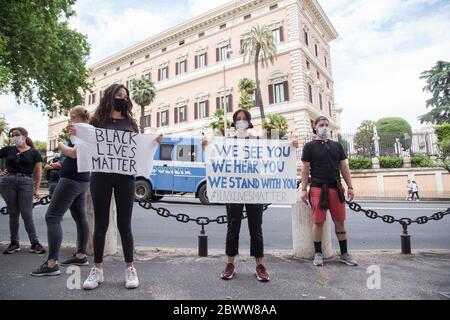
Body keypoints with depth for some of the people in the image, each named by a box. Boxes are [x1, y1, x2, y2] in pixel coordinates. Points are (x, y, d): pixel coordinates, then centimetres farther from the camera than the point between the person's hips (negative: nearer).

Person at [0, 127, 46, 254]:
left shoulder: (34, 152, 5)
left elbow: (38, 172, 3)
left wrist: (37, 189, -2)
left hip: (26, 183, -2)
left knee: (27, 215, -4)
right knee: (13, 214, 7)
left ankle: (35, 243, 2)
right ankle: (14, 243, 17)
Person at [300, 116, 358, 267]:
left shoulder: (337, 145, 15)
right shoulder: (310, 146, 3)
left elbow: (344, 167, 14)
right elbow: (305, 168, -1)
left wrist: (350, 187, 8)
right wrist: (304, 189, -7)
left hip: (336, 188, 4)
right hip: (318, 188, -4)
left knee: (340, 221, 8)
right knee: (318, 222, 1)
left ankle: (344, 254, 20)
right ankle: (318, 254, 13)